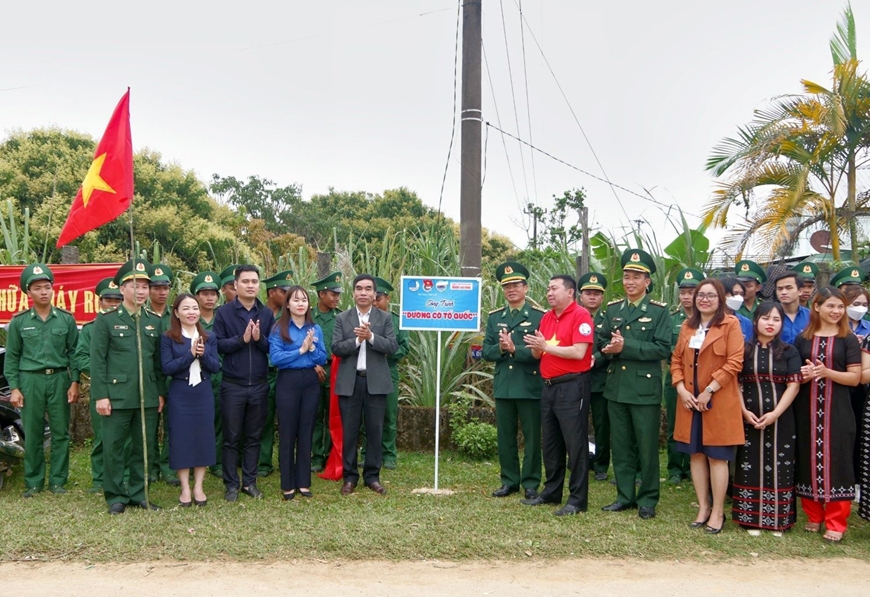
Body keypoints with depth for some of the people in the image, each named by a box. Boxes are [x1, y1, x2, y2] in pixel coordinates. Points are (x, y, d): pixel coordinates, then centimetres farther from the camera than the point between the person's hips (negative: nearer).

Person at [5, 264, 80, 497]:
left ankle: (58, 480, 15)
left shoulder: (66, 319, 3)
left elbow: (74, 352, 5)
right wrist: (14, 388, -2)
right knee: (32, 435, 5)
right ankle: (33, 482, 16)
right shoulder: (19, 322, 2)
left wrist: (74, 382, -2)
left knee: (60, 432, 5)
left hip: (59, 379, 1)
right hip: (30, 381, -1)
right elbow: (12, 357, 4)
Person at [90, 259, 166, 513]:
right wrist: (100, 395, -10)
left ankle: (137, 494, 23)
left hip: (148, 397, 4)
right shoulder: (106, 320, -2)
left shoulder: (154, 321, 10)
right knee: (113, 448, 4)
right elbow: (97, 360, -5)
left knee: (144, 448, 10)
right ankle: (116, 497, 18)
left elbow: (159, 360, 12)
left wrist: (161, 392, 7)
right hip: (117, 396, -4)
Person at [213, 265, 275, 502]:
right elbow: (218, 345, -7)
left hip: (259, 384, 2)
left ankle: (250, 481, 20)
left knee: (254, 437, 10)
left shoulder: (266, 314, 6)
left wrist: (259, 339, -16)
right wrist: (241, 339, -19)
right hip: (232, 385, -2)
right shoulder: (224, 312, -1)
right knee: (231, 437, 6)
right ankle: (232, 484, 16)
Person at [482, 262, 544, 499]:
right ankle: (509, 481, 22)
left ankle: (530, 483, 15)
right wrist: (500, 348, -13)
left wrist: (514, 349, -20)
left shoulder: (539, 316, -3)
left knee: (532, 437, 4)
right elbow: (486, 351, 6)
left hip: (530, 386, -4)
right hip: (503, 386, 4)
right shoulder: (494, 317, 11)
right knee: (505, 437, 10)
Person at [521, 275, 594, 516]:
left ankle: (577, 499, 5)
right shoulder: (547, 317, 14)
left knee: (575, 444, -3)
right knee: (550, 443, 15)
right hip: (549, 386, 8)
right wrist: (535, 347, -6)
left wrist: (546, 346, -17)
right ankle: (551, 492, 26)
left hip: (572, 386, -8)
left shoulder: (581, 315, -10)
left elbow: (579, 352, -20)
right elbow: (539, 354, 17)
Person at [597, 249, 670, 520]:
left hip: (645, 389, -4)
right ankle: (625, 496, 23)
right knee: (621, 446, 11)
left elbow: (663, 348, -13)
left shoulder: (659, 311, -3)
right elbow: (601, 342, 10)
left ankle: (648, 499, 15)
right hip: (616, 388, 5)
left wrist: (626, 347, -20)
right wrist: (611, 348, -14)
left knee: (647, 447, 3)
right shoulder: (612, 309, 11)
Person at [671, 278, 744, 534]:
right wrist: (681, 389, -4)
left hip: (718, 402, -5)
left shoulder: (730, 324, -5)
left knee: (717, 457, 1)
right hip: (690, 401, 5)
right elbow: (676, 360, 12)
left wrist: (708, 391, -15)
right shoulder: (687, 326, 11)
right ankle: (703, 507, 21)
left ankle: (718, 512, 12)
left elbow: (734, 363, -12)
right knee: (696, 454, 10)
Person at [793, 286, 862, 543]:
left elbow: (855, 377, -4)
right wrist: (804, 375, -10)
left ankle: (836, 523, 6)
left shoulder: (848, 339, 2)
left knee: (836, 461, -2)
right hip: (807, 410, 2)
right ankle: (813, 516, 20)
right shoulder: (802, 339, 8)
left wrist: (826, 372, -19)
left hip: (837, 412, -2)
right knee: (809, 460, 6)